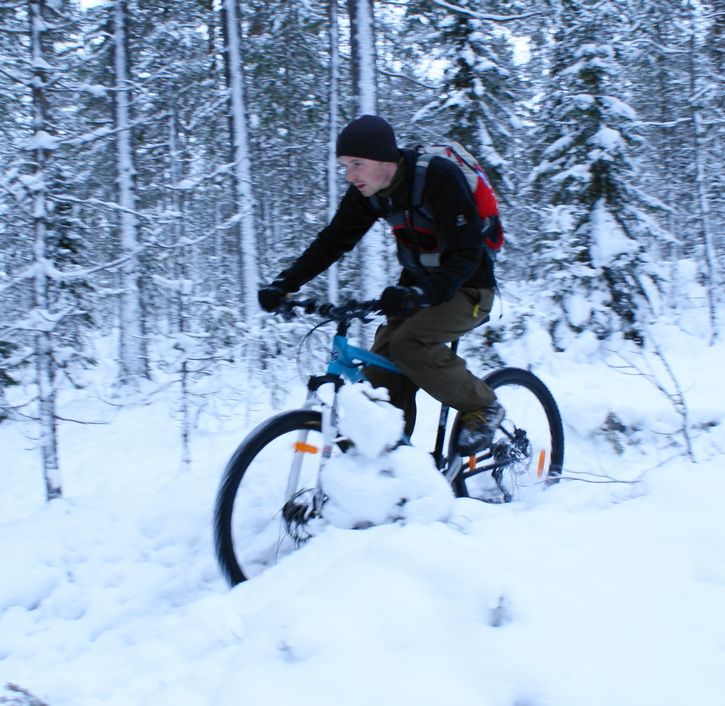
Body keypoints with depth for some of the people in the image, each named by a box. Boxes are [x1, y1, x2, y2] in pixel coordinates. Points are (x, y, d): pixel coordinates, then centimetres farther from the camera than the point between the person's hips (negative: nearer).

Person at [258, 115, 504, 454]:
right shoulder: (367, 191, -7)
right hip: (417, 283, 6)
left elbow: (466, 255, -31)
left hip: (466, 287, -6)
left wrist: (418, 293, -46)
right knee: (381, 375, -8)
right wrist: (284, 284, -14)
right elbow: (332, 241, -1)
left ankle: (483, 407, -7)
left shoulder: (439, 178, -27)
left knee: (409, 343, -29)